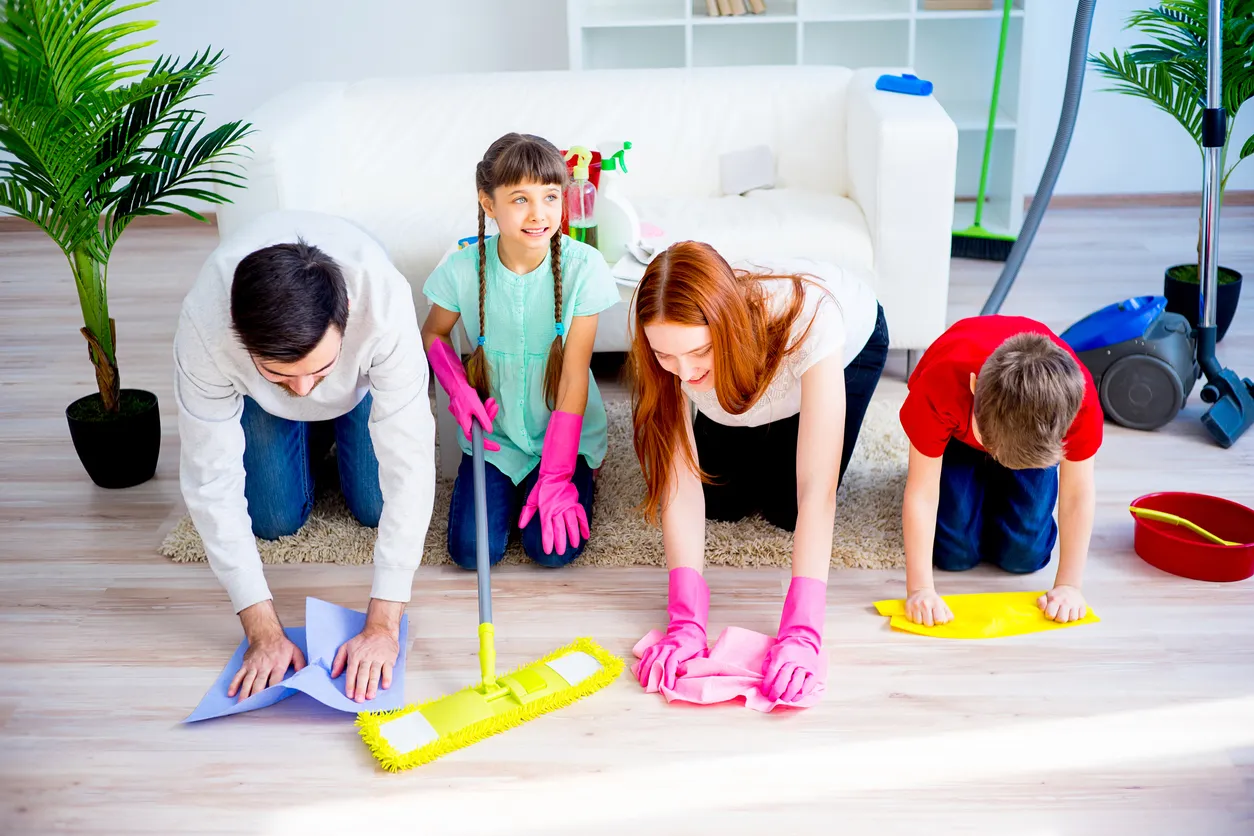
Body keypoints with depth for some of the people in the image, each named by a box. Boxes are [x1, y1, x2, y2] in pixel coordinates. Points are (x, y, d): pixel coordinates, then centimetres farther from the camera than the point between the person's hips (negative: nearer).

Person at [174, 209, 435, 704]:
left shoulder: (384, 301, -47)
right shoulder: (204, 327, -44)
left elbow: (409, 465, -43)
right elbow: (211, 481, -35)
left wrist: (382, 625, -43)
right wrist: (264, 631, -34)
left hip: (361, 380, 0)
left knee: (376, 509, 0)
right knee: (276, 520, -2)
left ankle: (336, 426, 29)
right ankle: (308, 433, 27)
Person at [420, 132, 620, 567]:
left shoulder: (582, 267, -19)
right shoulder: (464, 268, -14)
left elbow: (574, 379, -16)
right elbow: (433, 333, 7)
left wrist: (556, 478, -17)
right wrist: (458, 388, -14)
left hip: (564, 430, -1)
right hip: (494, 431, 2)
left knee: (553, 548, -16)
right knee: (471, 550, -11)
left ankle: (578, 469, 15)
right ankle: (506, 486, 21)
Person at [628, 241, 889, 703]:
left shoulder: (806, 320, -48)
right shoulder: (668, 341, -37)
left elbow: (815, 491, -49)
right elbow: (681, 480, -36)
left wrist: (801, 630, -54)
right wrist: (687, 620, -45)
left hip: (853, 341, -2)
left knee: (788, 507, -9)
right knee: (720, 500, -3)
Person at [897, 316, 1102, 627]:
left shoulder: (1078, 394, -41)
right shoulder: (938, 385, -45)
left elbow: (1077, 495, -26)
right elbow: (921, 492, -35)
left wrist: (1068, 586, -25)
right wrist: (920, 589, -36)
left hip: (1040, 424, 1)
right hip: (957, 429, -1)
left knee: (1023, 555, -10)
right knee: (954, 553, -11)